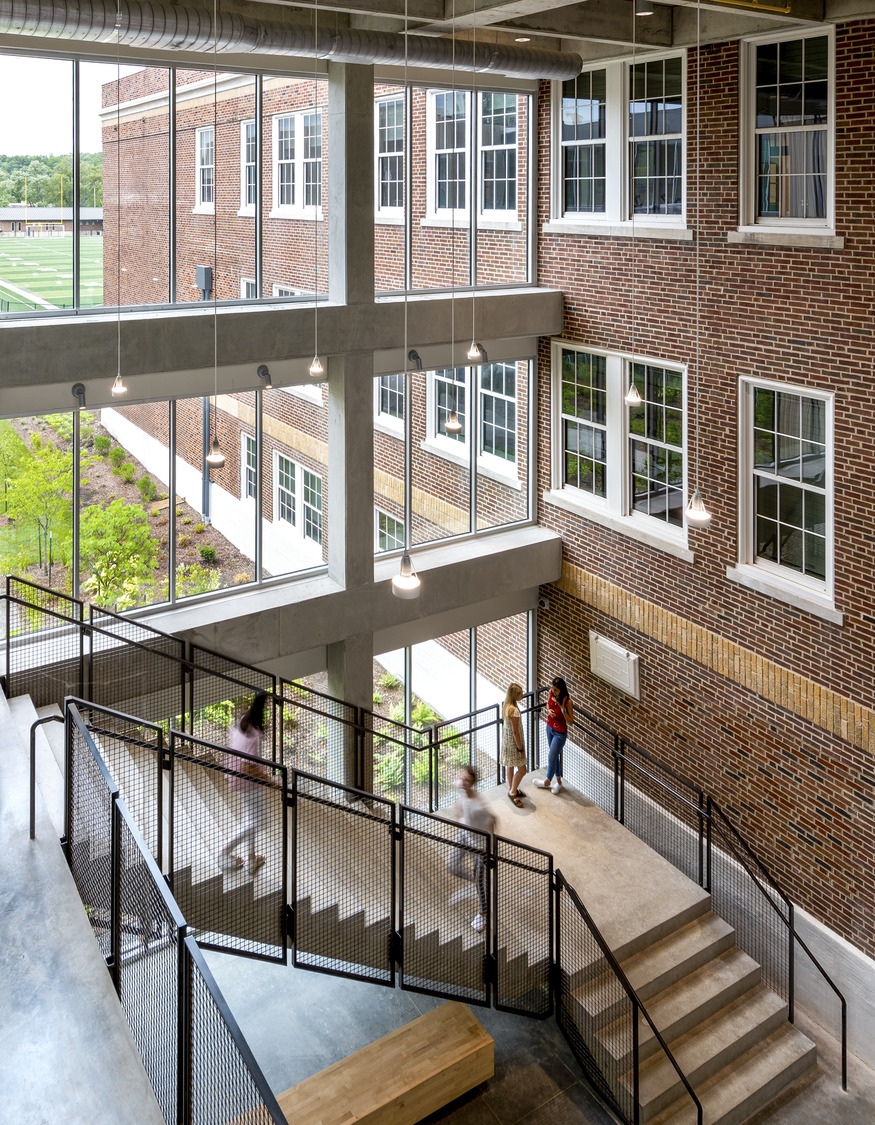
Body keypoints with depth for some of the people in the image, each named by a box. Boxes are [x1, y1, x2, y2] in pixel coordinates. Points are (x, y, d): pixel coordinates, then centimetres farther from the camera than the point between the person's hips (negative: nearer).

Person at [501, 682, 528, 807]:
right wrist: (521, 749, -16)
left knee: (510, 765, 23)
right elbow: (515, 732, -24)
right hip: (513, 742, -9)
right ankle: (513, 792, 14)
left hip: (506, 739, 9)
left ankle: (511, 789, 38)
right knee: (522, 770, 2)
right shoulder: (514, 710, -30)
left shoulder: (507, 706, -1)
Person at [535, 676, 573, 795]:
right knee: (554, 756, 20)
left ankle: (547, 781, 33)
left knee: (551, 758, 7)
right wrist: (549, 710, -13)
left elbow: (570, 722, -25)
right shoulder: (551, 693, -12)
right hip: (549, 727, 6)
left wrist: (562, 708, -35)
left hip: (560, 733, -6)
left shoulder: (567, 702, -29)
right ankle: (558, 781, 39)